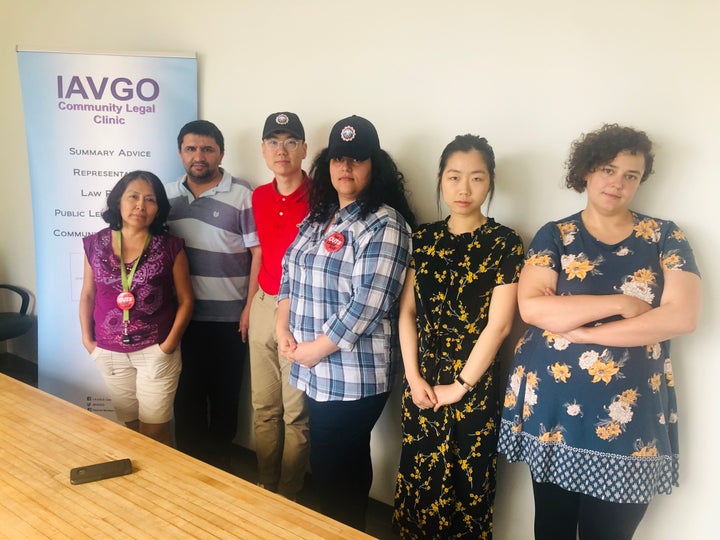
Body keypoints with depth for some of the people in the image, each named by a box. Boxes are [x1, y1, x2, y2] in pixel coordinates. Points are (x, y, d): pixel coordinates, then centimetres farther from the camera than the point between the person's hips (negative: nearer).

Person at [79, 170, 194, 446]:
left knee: (154, 432, 2)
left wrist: (170, 344, -10)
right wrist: (87, 339, 4)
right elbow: (88, 294, 9)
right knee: (130, 427, 15)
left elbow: (186, 300, -3)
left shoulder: (170, 247, -7)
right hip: (110, 353, 3)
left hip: (156, 351, -3)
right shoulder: (96, 244, 0)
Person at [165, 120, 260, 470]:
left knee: (224, 394, 10)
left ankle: (220, 463, 28)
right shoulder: (168, 196, 8)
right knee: (186, 392, 13)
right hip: (182, 315, 4)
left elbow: (259, 253, -8)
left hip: (227, 318, -4)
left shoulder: (242, 197, -7)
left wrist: (250, 308, -11)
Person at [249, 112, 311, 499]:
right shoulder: (259, 197, 9)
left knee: (296, 412, 4)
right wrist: (251, 303, 17)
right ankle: (265, 488, 31)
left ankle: (288, 496, 22)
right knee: (264, 407, 15)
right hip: (264, 305, 6)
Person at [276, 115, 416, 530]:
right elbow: (291, 276, 16)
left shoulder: (384, 225, -14)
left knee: (336, 470, 5)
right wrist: (283, 329, 1)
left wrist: (316, 349, -14)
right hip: (316, 370, 8)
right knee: (328, 464, 20)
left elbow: (366, 305, -21)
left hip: (353, 374, -7)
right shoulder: (318, 218, 12)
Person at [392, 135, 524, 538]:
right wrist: (413, 376, -5)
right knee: (419, 479, 13)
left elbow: (499, 325, -11)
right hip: (423, 382, 3)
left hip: (475, 386, -3)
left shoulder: (505, 243, -7)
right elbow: (407, 312, 4)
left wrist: (461, 386, -9)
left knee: (467, 486, 8)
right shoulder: (423, 239, 4)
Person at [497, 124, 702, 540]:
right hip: (550, 409, 1)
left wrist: (581, 331, -15)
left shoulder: (666, 238, 3)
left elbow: (682, 316, -12)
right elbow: (531, 307, -13)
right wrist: (620, 303, -16)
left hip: (627, 418, 0)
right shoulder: (554, 236, 2)